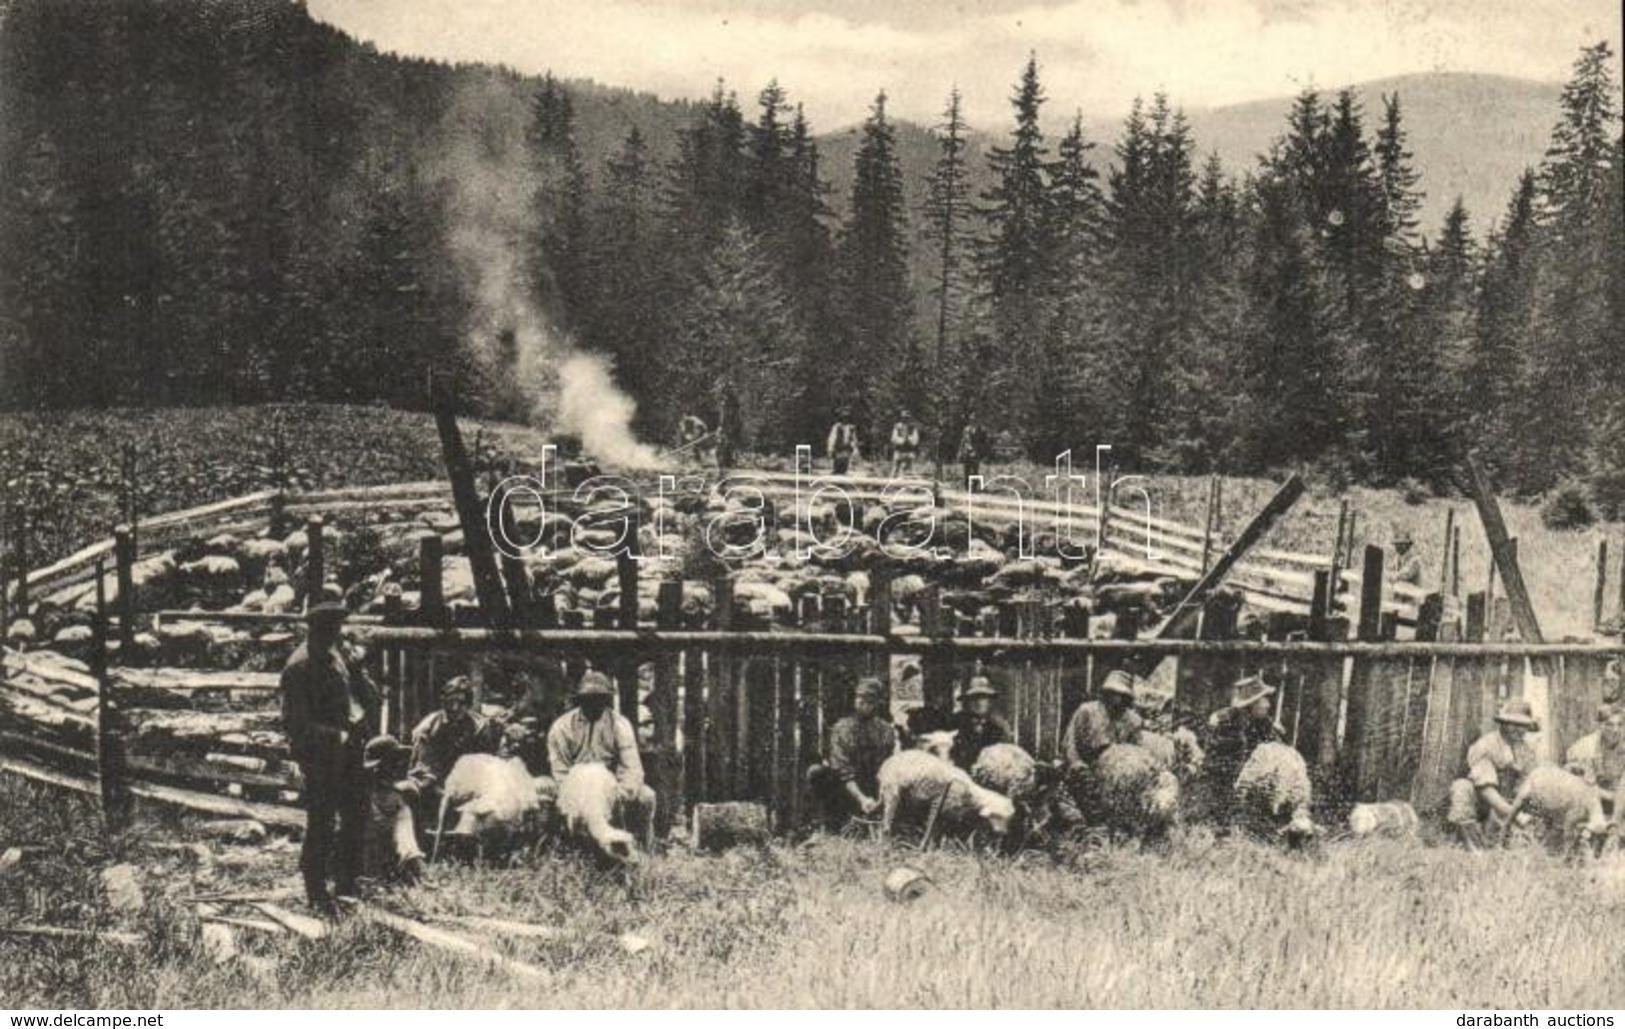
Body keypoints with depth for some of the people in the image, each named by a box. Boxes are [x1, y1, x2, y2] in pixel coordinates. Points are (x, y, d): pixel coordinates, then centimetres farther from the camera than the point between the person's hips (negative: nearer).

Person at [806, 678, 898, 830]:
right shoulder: (841, 729, -6)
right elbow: (843, 772, -13)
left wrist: (881, 797, -23)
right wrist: (861, 799, -27)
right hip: (847, 793, 1)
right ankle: (833, 827, 1)